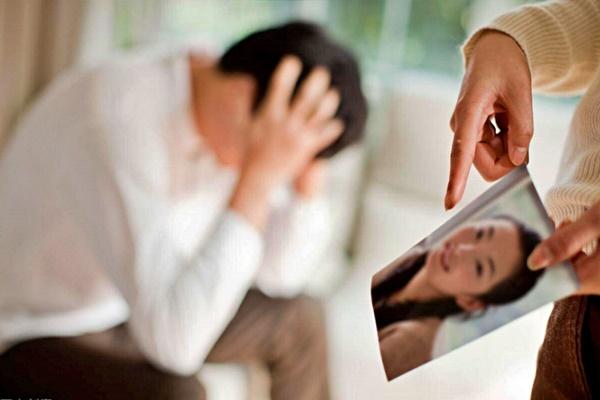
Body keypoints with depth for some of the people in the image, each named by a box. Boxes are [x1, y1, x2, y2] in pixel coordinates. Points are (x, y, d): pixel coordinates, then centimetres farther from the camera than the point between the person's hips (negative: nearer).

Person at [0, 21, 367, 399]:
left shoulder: (227, 104, -10)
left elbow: (282, 275, -1)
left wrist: (309, 163, -17)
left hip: (120, 308, 9)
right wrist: (261, 174, -40)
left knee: (299, 319, 10)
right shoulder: (120, 127, -36)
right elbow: (173, 341, -41)